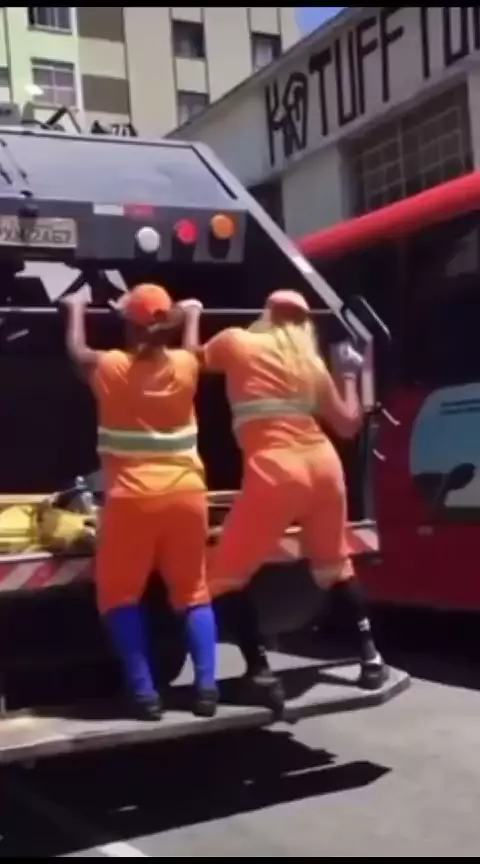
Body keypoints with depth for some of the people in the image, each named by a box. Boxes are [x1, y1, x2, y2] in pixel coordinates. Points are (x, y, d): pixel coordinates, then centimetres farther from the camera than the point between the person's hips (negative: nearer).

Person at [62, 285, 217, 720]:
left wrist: (76, 310, 37)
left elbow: (76, 351, 19)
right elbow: (193, 348, 29)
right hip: (186, 494, 3)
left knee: (119, 595, 12)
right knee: (192, 591, 15)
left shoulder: (111, 368, -4)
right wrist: (191, 315, 48)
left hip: (133, 499, -3)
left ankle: (145, 692, 5)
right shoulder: (185, 366, 2)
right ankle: (206, 687, 7)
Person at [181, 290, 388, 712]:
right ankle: (371, 657, 27)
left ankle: (263, 676, -1)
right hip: (323, 466, 5)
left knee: (227, 577, 8)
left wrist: (192, 317, 41)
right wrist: (349, 375, 31)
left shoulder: (236, 342, 6)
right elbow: (348, 424, 20)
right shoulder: (312, 363, 15)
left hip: (274, 473, -5)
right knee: (335, 565, 27)